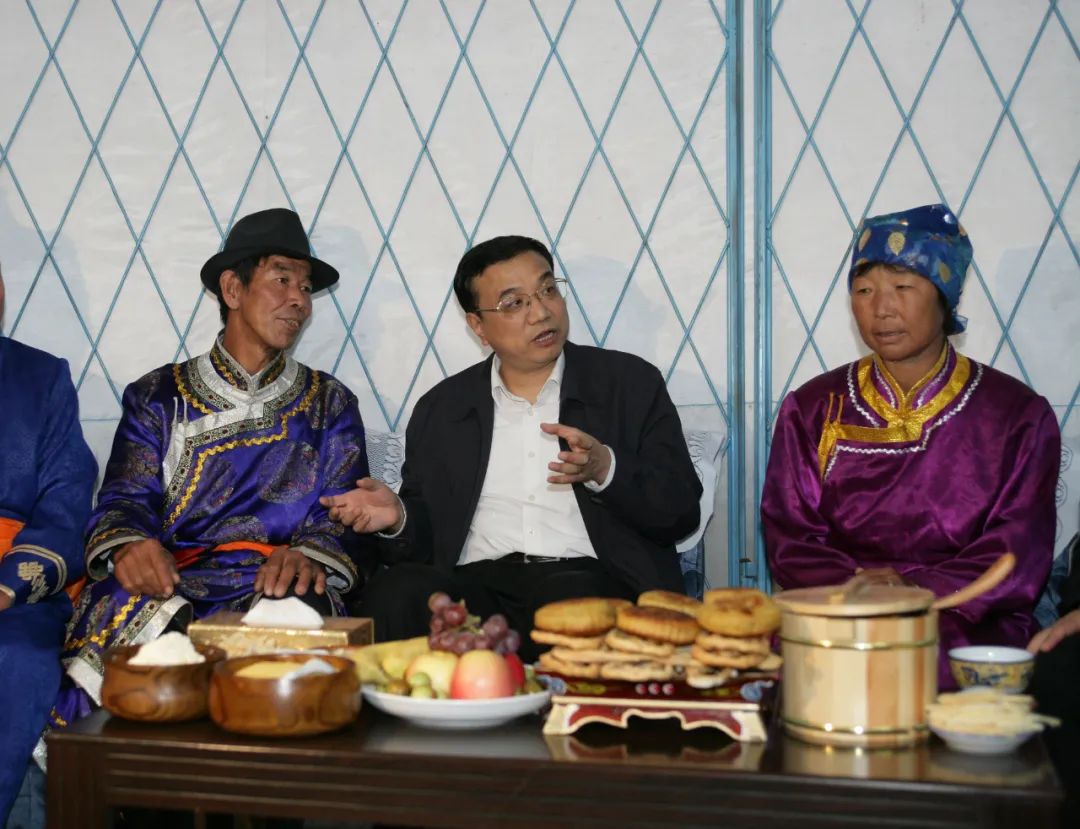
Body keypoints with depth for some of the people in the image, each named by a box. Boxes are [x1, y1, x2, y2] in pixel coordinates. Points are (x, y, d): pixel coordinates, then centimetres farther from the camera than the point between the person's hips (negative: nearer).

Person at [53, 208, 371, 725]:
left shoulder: (329, 404, 21)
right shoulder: (158, 396, 20)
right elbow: (126, 499, 7)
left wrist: (310, 556, -17)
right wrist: (128, 545, -19)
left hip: (279, 589, 1)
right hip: (167, 583, 0)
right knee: (121, 602, -36)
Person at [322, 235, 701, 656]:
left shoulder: (631, 381, 12)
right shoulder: (439, 409, 18)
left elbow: (681, 511, 6)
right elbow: (424, 540, 18)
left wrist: (605, 468, -11)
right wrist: (397, 518, -5)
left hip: (591, 578, -2)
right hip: (477, 584, 2)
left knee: (573, 601, -37)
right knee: (395, 593, -28)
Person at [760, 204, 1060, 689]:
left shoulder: (1020, 417, 6)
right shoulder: (812, 410, 12)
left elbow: (1016, 560, -2)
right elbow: (790, 541, 4)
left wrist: (916, 598, -19)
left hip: (967, 630, -1)